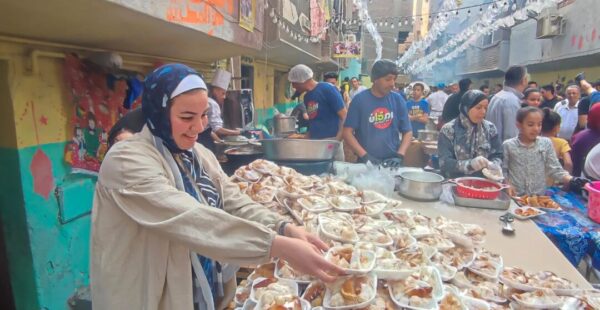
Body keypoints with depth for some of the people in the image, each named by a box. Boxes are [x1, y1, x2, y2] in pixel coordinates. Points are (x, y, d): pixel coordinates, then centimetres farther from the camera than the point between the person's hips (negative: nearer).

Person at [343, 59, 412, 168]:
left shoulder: (398, 99, 1)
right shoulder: (360, 99, -6)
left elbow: (408, 132, 5)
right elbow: (347, 132, -8)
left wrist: (399, 155, -9)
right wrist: (365, 156, -17)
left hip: (391, 163, 2)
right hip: (366, 163, -2)